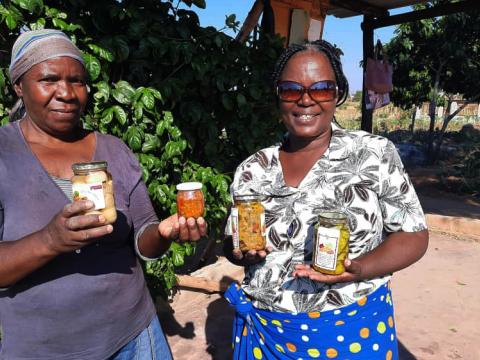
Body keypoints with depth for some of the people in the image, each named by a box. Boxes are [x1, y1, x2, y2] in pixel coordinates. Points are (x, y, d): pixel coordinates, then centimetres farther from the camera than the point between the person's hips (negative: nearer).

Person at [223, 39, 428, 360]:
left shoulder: (375, 154, -9)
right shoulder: (252, 170, -2)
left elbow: (413, 236, -5)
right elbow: (231, 245, 6)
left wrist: (358, 270, -22)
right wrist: (244, 252, -16)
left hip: (353, 330, -2)